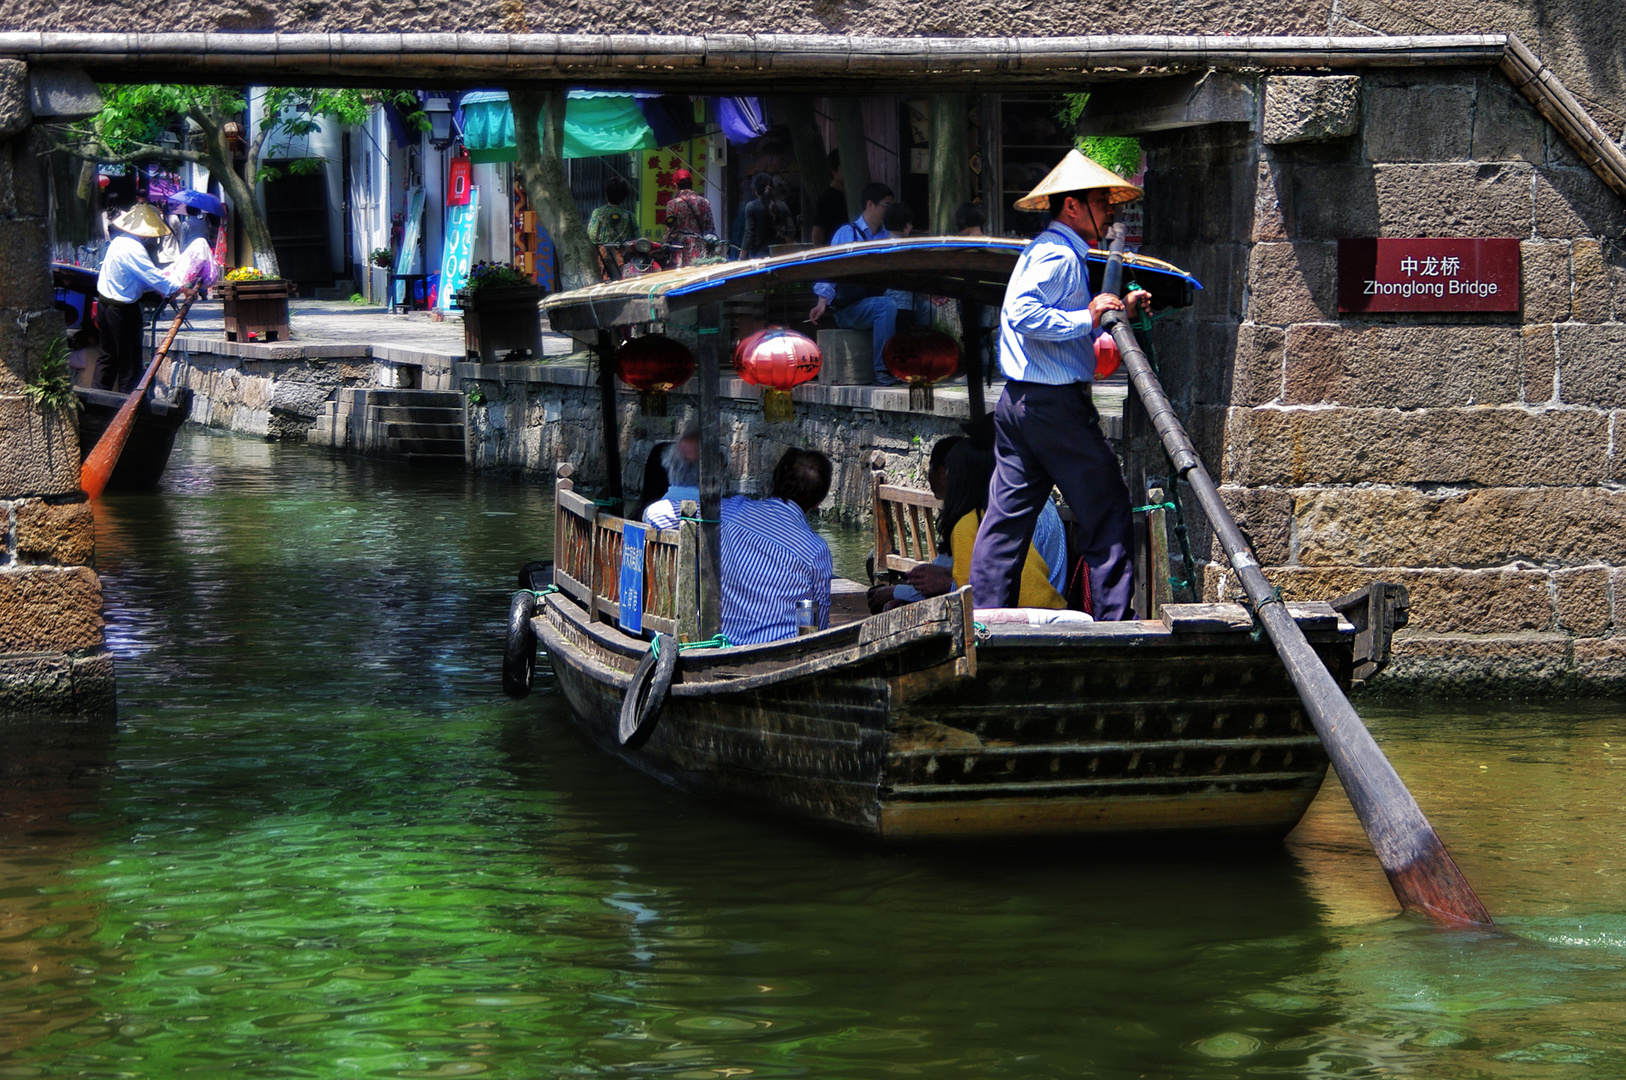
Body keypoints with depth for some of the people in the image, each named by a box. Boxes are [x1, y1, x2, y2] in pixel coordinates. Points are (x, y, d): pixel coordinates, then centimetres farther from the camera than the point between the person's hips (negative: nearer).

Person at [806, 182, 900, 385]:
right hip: (848, 307, -5)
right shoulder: (847, 233, 2)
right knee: (887, 305, -34)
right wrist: (823, 302, -24)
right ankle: (882, 371, -33)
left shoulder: (888, 236, 18)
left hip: (877, 298, 5)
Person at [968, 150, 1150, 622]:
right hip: (1056, 403, -10)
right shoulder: (1058, 256, -12)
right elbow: (1023, 314, -25)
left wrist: (1116, 313, 17)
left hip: (1019, 402, 10)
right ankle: (1114, 616, -1)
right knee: (1106, 509, -2)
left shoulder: (1047, 251, 22)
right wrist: (1088, 318, -22)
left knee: (1008, 512, 6)